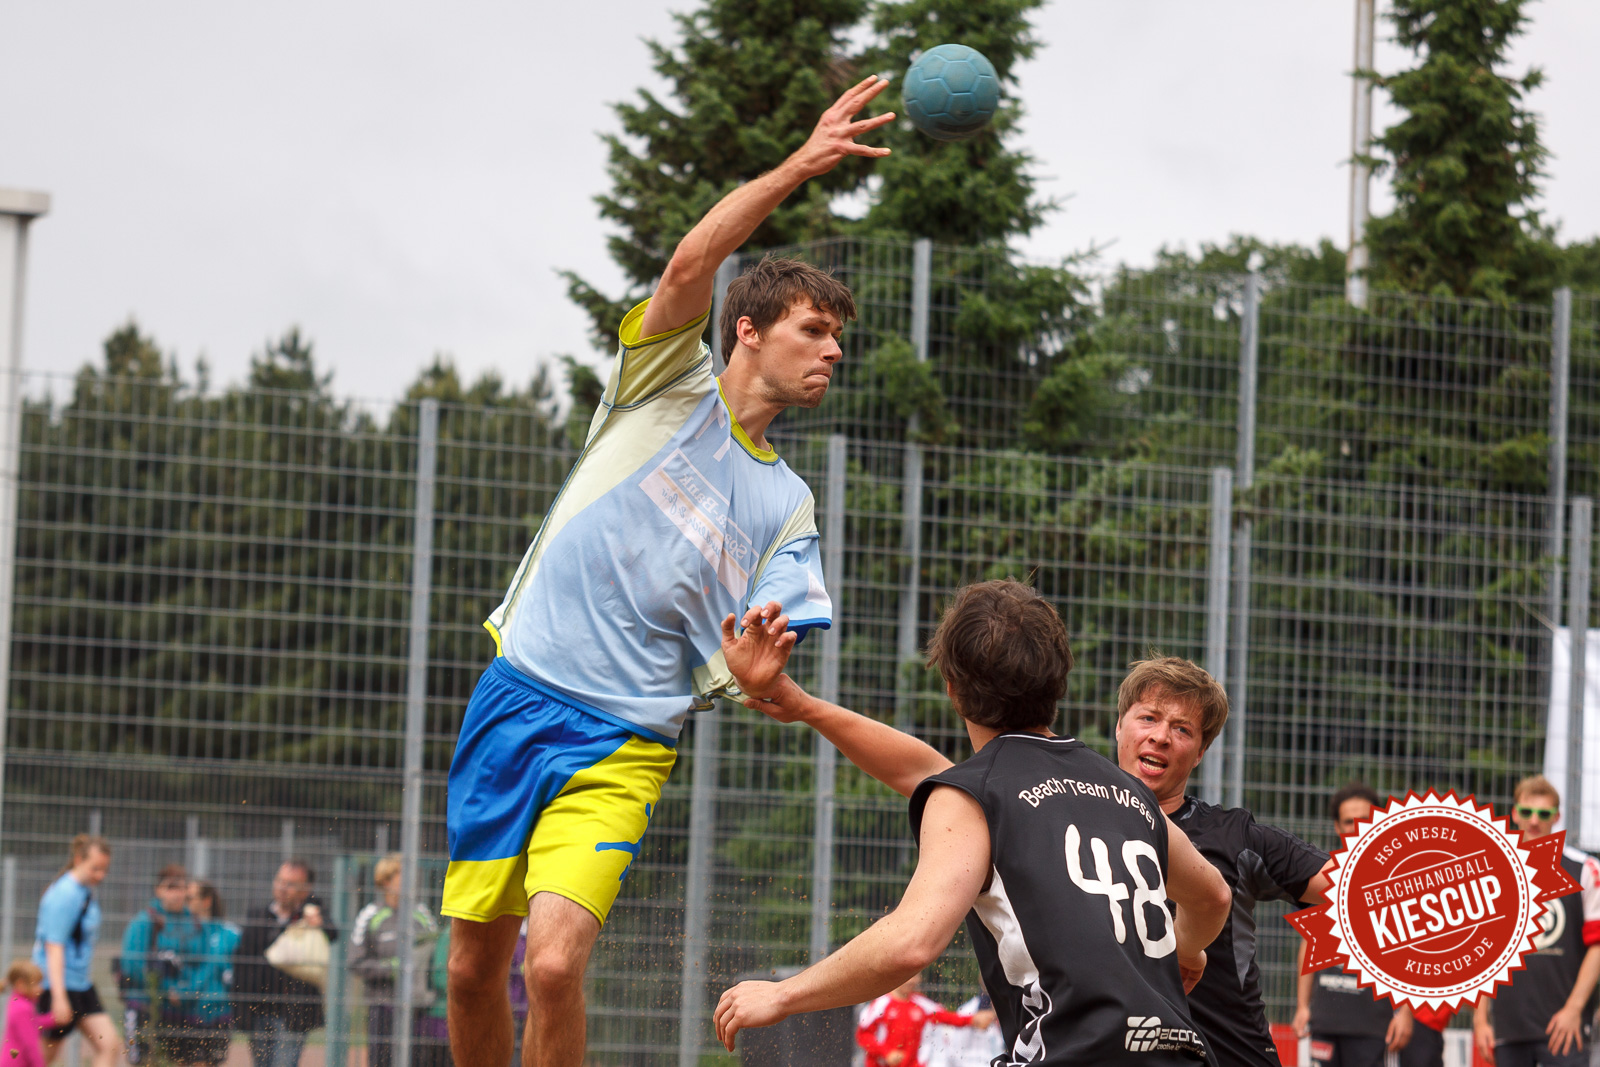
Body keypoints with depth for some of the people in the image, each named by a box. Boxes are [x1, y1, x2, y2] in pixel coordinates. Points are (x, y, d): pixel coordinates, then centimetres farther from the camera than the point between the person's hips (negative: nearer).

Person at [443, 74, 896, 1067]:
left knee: (555, 964, -20)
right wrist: (800, 165, -22)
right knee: (475, 969, 4)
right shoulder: (666, 392, 7)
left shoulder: (787, 505, 13)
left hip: (625, 743, 0)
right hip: (517, 697, 0)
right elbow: (692, 267, -13)